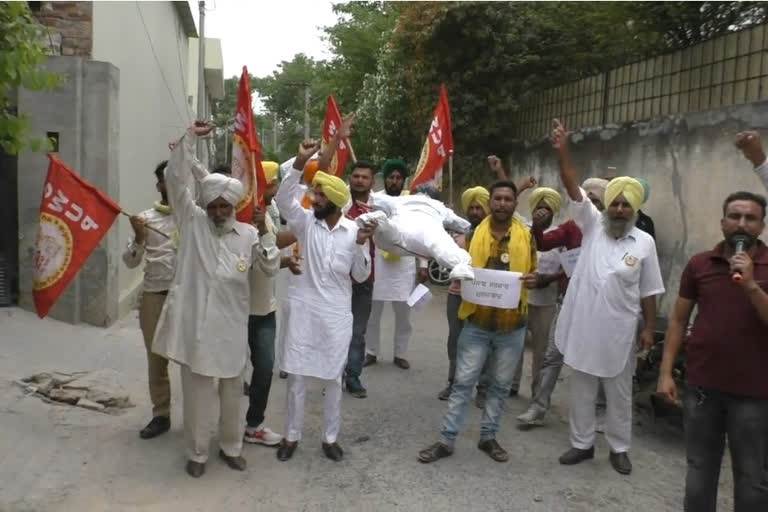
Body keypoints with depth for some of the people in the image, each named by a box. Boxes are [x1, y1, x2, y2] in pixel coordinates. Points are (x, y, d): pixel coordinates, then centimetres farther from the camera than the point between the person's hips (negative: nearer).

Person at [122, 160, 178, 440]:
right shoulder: (145, 218, 6)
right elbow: (131, 262, 4)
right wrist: (139, 238, -14)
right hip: (155, 296, 2)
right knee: (156, 359, 12)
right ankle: (161, 415, 26)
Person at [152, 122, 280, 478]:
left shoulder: (248, 234, 3)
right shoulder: (192, 221, 0)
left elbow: (271, 268, 1)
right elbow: (175, 179, -8)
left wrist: (264, 233, -14)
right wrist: (190, 138, -14)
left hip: (231, 324, 2)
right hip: (194, 322, -1)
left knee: (232, 389, 14)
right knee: (196, 390, 8)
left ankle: (231, 447, 32)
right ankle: (196, 453, 25)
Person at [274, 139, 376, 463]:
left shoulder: (354, 231, -1)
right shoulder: (305, 221, -1)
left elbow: (361, 276, 0)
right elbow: (282, 199, -19)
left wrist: (361, 245, -16)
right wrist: (299, 163, -27)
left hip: (336, 315, 0)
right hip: (302, 310, 0)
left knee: (333, 378, 9)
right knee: (296, 376, 8)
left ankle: (330, 438, 26)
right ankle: (291, 436, 24)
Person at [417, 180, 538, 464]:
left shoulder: (526, 236, 0)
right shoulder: (474, 234, -1)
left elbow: (532, 273, 9)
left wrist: (533, 280, -14)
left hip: (512, 326, 1)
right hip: (477, 323, -1)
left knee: (500, 385, 13)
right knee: (463, 382, 2)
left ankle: (488, 437, 29)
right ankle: (446, 440, 12)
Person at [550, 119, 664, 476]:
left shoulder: (644, 242, -2)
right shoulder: (592, 225, 0)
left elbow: (649, 292, 2)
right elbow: (573, 189, -11)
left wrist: (649, 328, -1)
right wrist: (562, 151, -22)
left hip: (618, 332, -1)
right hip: (582, 327, 1)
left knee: (619, 394, 13)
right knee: (581, 391, 13)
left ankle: (619, 448, 30)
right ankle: (581, 443, 28)